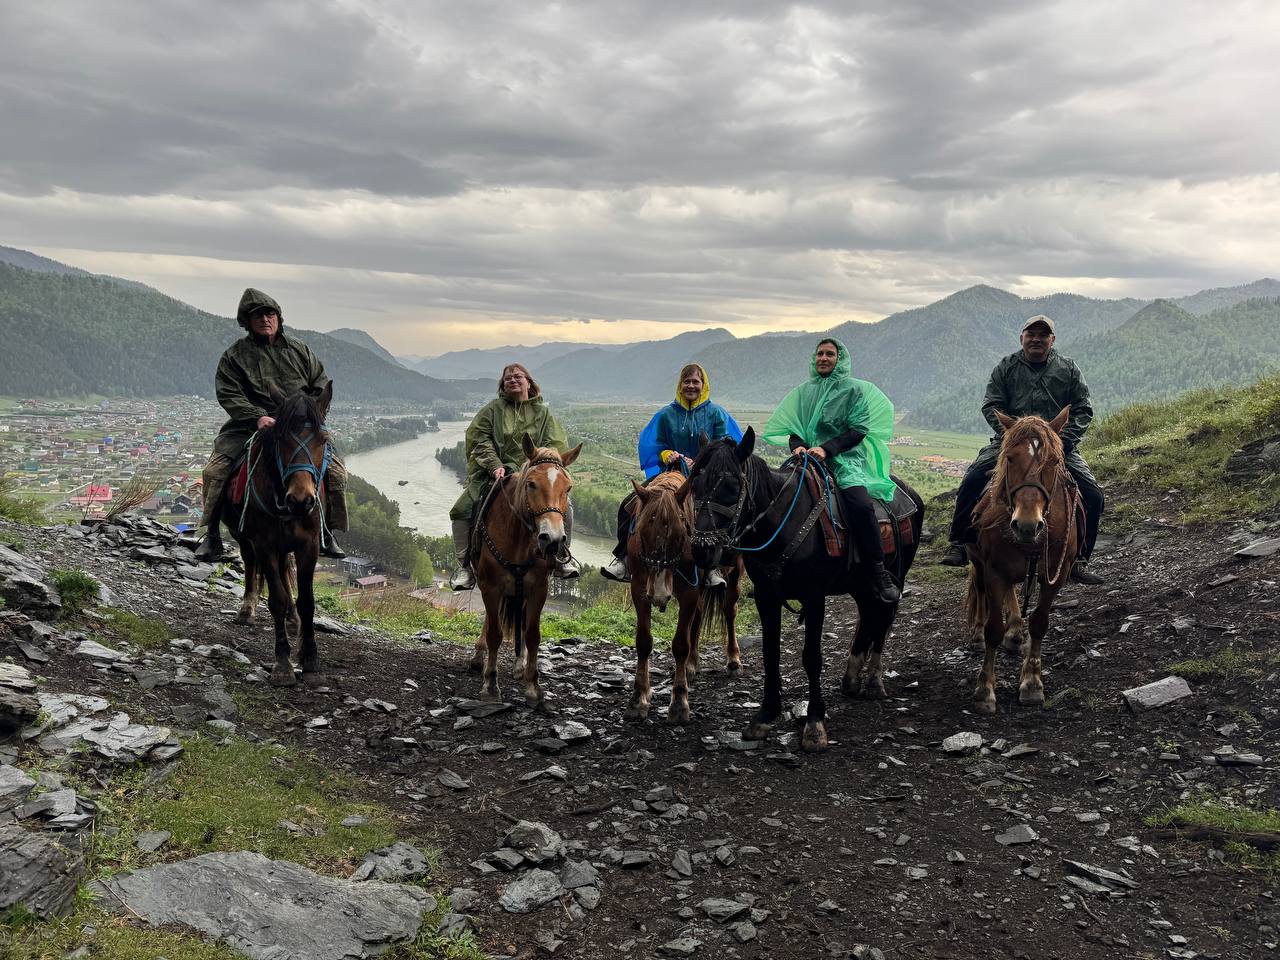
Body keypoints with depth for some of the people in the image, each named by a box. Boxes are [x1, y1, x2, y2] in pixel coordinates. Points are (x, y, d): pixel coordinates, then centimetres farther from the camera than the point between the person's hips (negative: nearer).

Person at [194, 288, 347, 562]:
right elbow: (228, 395, -6)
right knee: (214, 472, -20)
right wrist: (257, 417, -21)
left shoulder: (300, 350, 13)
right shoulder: (234, 355, 4)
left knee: (336, 471, -12)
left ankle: (325, 532, 5)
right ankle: (212, 534, -3)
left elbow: (321, 385, 15)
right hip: (249, 425, -2)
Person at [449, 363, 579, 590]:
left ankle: (562, 557, -2)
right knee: (462, 509, -18)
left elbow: (556, 445, 2)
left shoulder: (542, 413, 11)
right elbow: (479, 439, -1)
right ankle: (465, 565, -5)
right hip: (493, 473, 0)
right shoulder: (493, 409, 8)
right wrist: (495, 466, -17)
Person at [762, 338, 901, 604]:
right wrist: (797, 446, -6)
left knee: (860, 504, -30)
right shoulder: (803, 391, 19)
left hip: (846, 459, -4)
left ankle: (880, 574, -23)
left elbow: (858, 430, -2)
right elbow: (792, 427, 17)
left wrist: (826, 449, -15)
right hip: (808, 458, 4)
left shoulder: (855, 390, 7)